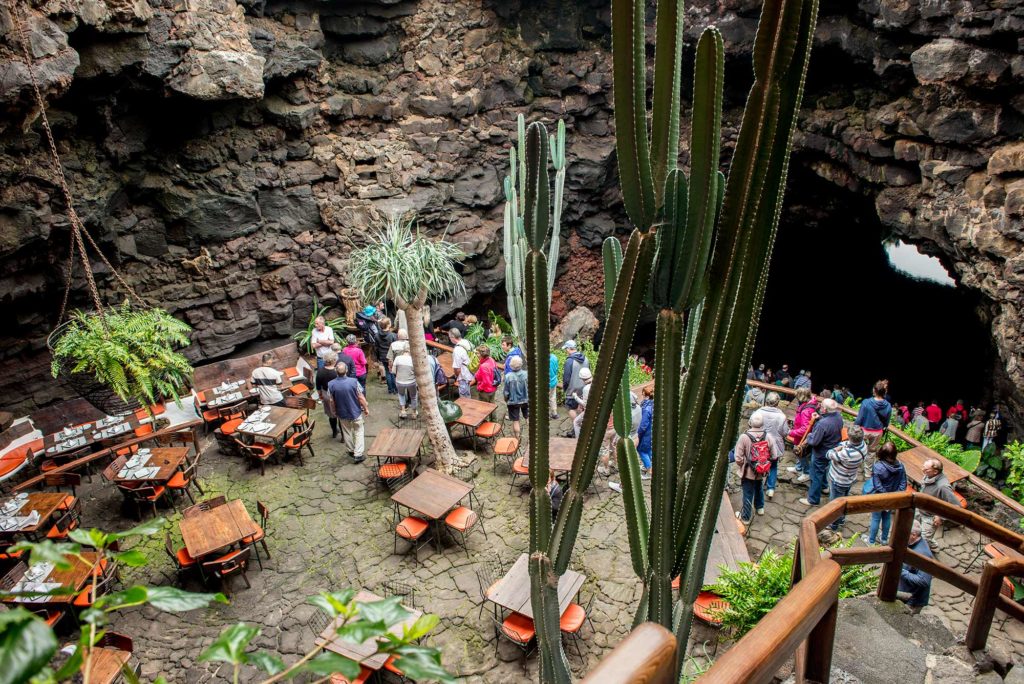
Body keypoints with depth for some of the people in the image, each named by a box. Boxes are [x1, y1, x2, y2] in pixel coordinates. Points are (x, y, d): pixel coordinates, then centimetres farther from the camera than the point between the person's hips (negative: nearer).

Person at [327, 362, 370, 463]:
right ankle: (358, 455, 6)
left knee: (347, 432, 22)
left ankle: (351, 451, 37)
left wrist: (334, 412, 14)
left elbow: (332, 401, -3)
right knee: (358, 432, 11)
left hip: (342, 414, 2)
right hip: (356, 412, -2)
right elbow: (361, 398, -15)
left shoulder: (331, 385, -15)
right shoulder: (354, 381, -22)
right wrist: (366, 408, 0)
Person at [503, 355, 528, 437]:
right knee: (528, 417, 24)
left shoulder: (508, 376, -23)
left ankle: (517, 438, 22)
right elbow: (529, 389, -8)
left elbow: (506, 392, -13)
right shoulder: (526, 374, -18)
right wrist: (528, 397, 11)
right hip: (525, 400, 2)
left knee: (515, 421, 11)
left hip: (513, 402, -2)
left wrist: (506, 399, 7)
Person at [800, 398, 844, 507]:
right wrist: (819, 418, -8)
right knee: (824, 469, 32)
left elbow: (814, 441, -30)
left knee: (816, 475, 9)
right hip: (833, 450, 8)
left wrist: (809, 437, -8)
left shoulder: (822, 424, -38)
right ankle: (823, 486, 56)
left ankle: (813, 499, 23)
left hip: (821, 453, -8)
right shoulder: (838, 416, -14)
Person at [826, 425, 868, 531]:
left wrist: (836, 449, -10)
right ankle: (842, 519, 52)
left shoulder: (847, 454, -42)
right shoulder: (863, 444, -18)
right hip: (849, 479, 7)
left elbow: (829, 455, -26)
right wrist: (841, 446, -20)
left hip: (838, 482, -7)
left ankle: (834, 526, 36)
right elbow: (843, 444, -3)